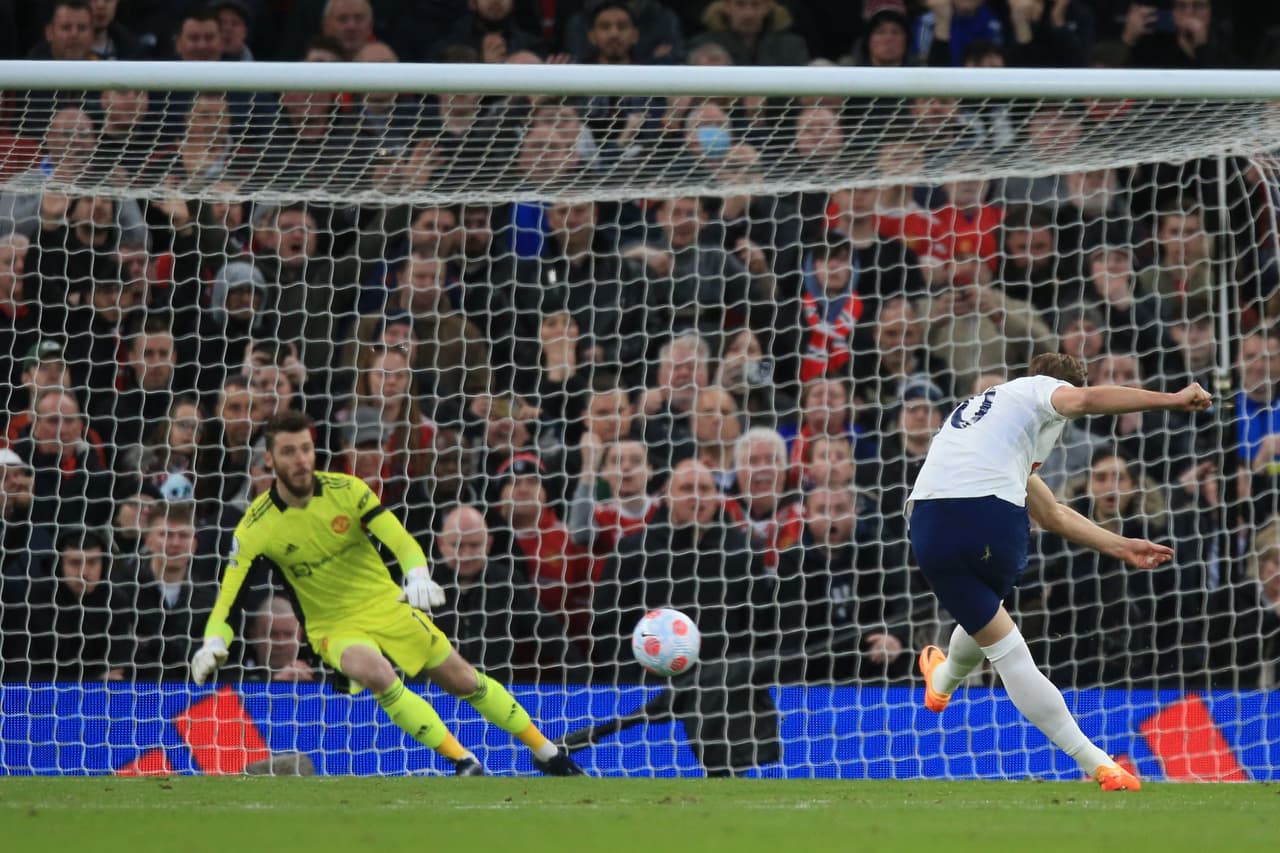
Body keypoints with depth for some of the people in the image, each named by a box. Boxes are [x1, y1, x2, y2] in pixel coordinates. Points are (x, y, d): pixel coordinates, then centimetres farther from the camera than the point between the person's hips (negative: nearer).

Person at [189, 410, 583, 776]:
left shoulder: (346, 490, -12)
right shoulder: (256, 528, -16)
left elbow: (400, 540, -18)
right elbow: (230, 594, -20)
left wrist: (418, 576, -40)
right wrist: (214, 643, -39)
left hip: (387, 605, 2)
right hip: (334, 626, -2)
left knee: (465, 680, 3)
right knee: (377, 673, -33)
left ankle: (547, 753, 22)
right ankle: (462, 760, -25)